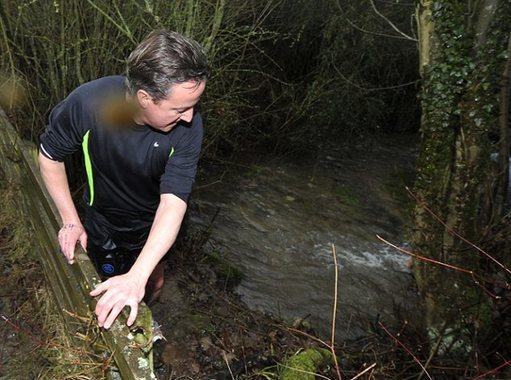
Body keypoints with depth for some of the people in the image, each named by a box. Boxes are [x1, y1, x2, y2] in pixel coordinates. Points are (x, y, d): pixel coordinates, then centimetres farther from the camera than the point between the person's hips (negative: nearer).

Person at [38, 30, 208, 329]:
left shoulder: (188, 125, -33)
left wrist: (138, 277, -45)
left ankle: (139, 321, 57)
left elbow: (173, 202, -36)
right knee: (108, 285, 18)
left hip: (154, 223, 1)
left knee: (154, 284, 23)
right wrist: (70, 220, -15)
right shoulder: (87, 102, -33)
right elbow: (50, 156, -13)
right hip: (103, 220, -1)